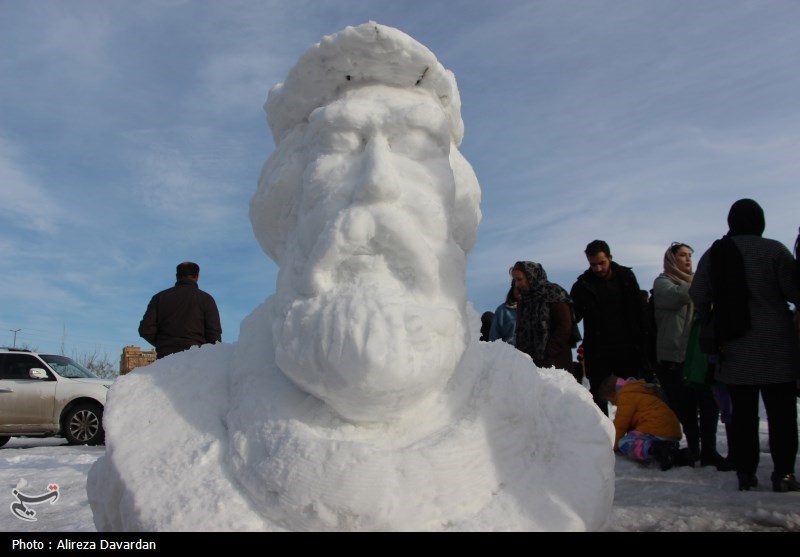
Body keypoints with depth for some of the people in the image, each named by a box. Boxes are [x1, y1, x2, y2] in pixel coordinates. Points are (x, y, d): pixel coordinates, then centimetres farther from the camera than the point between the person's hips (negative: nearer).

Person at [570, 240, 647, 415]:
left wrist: (641, 347, -3)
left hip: (626, 350, 1)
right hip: (597, 353, -1)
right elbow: (571, 316, 2)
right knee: (598, 398, 5)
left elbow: (639, 314, 4)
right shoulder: (583, 285, -1)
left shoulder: (626, 278, 2)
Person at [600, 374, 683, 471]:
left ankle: (655, 449, -31)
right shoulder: (637, 393, 26)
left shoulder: (626, 395, -4)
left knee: (623, 444, -8)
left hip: (657, 433, -10)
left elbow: (620, 425, -4)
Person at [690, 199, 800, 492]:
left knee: (742, 412, 8)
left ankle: (745, 472, 11)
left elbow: (698, 298, 5)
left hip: (734, 350, 3)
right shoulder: (773, 250, -9)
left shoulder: (712, 255, 3)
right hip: (774, 348, -3)